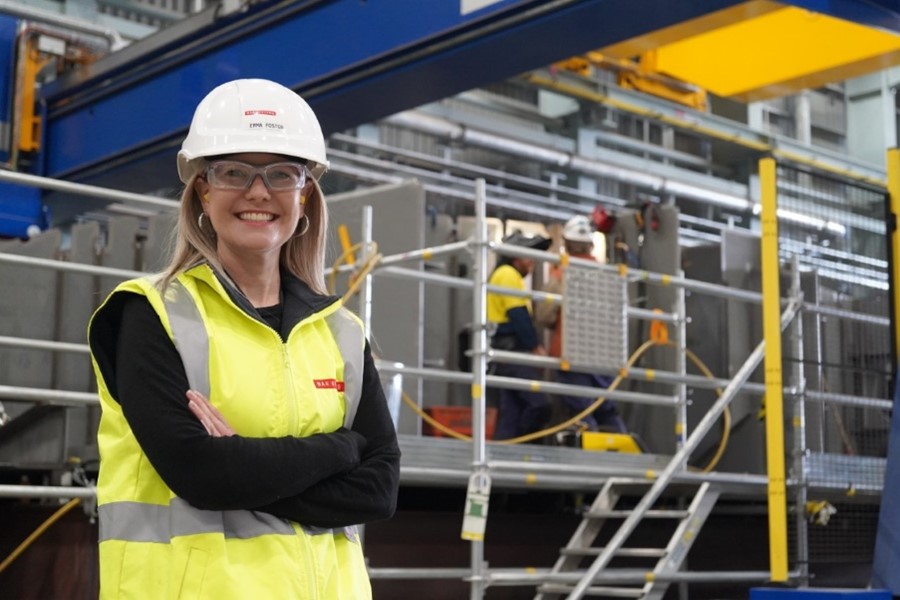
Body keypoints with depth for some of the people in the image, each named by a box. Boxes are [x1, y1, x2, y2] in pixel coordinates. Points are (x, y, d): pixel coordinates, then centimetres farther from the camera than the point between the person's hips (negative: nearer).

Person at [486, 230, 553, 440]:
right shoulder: (508, 275, -7)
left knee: (512, 410, 7)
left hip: (511, 352, 11)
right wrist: (536, 346, -13)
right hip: (512, 350, -11)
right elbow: (518, 316, -16)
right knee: (539, 404, -16)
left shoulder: (511, 276, 25)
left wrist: (534, 345, 14)